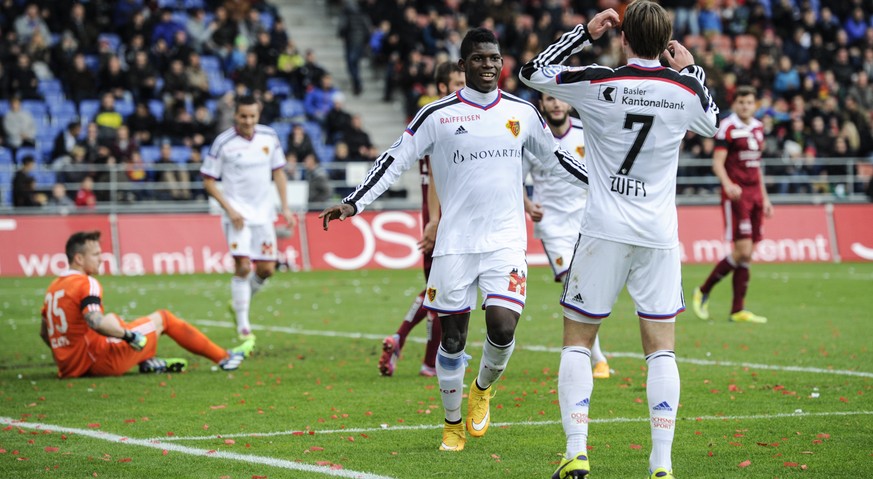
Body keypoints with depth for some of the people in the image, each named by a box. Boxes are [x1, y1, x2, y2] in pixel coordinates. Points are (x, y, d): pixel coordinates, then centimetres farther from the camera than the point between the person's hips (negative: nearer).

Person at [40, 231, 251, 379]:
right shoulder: (86, 284, -15)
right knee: (161, 318, 9)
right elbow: (95, 322, -31)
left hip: (68, 367, 8)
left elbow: (44, 332, 19)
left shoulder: (53, 287, 11)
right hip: (99, 361, -8)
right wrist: (128, 335, -21)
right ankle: (224, 357, 17)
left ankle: (147, 361, 14)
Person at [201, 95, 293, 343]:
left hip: (263, 213, 4)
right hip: (237, 214, -4)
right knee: (243, 266, -14)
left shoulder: (269, 137, 2)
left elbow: (278, 171, 13)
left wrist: (285, 207, 6)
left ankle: (239, 301, 31)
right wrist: (229, 209, -13)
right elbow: (208, 180, -5)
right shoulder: (223, 142, -10)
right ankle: (243, 325, -5)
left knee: (266, 269, 3)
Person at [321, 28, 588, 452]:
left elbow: (553, 157, 21)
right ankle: (453, 423, 24)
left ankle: (483, 388, 18)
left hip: (506, 241, 1)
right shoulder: (437, 115, -1)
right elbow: (395, 160, -1)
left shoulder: (521, 112, 8)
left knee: (502, 327, -15)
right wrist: (353, 204, -9)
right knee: (452, 338, 3)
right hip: (455, 242, -1)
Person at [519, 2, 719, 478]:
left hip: (604, 229, -2)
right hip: (660, 234, 2)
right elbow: (713, 122, 23)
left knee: (577, 340, 8)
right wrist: (692, 70, 31)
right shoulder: (684, 90, -1)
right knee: (661, 348, 6)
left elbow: (532, 72, 7)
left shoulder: (597, 83, -9)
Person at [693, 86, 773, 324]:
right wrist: (728, 184, -30)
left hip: (754, 194, 7)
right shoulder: (727, 128, -7)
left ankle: (738, 310, 6)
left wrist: (764, 197, 22)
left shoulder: (758, 128, 16)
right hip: (736, 195, -7)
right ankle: (703, 291, 4)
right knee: (743, 251, -12)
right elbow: (717, 163, -12)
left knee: (748, 254, 4)